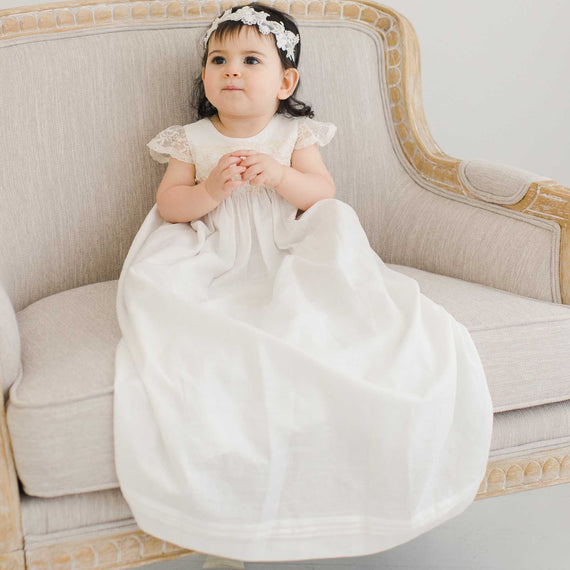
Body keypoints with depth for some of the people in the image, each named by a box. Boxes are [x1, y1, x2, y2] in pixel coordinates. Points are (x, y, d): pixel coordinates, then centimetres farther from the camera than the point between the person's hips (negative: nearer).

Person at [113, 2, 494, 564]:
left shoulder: (295, 136, 8)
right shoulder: (191, 141, 8)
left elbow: (324, 194, -3)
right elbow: (168, 205, 0)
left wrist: (279, 175, -20)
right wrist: (211, 190, -18)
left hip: (287, 260, 0)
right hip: (215, 263, 1)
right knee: (155, 283, -27)